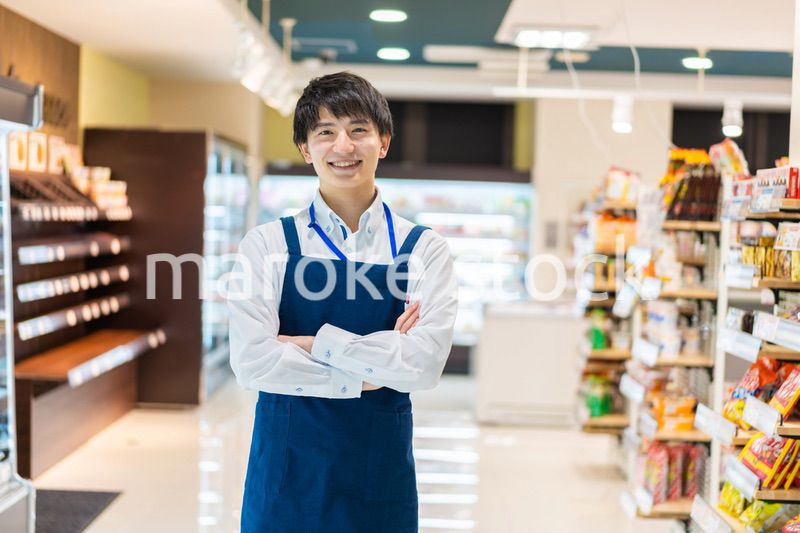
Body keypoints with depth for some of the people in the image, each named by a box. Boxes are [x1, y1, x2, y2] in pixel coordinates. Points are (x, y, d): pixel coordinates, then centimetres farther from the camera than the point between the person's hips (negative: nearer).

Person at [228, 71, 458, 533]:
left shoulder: (424, 249, -2)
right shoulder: (267, 245, -3)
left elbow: (426, 363, -15)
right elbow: (251, 362, -14)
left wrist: (312, 343, -15)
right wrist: (372, 371, -13)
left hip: (381, 475, 1)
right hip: (287, 473, 0)